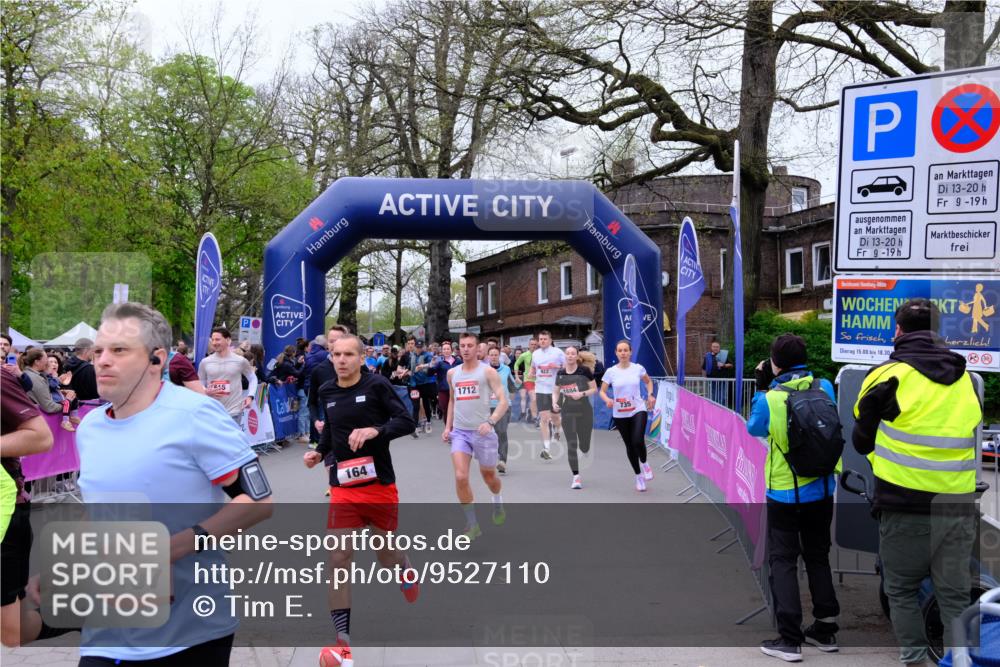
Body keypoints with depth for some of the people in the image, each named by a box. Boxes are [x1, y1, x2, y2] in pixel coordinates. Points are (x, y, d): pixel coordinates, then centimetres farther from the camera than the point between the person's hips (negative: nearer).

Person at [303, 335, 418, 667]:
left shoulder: (377, 384, -10)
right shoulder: (326, 391, 3)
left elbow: (406, 421, -13)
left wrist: (374, 431, -28)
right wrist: (319, 452, 3)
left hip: (380, 484, -2)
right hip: (343, 487, 3)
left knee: (387, 554, 13)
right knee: (339, 558, -7)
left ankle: (406, 571, 52)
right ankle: (341, 640, 1)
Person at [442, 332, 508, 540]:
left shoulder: (487, 371, -6)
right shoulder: (452, 373, 9)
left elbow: (503, 401, -12)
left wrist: (490, 422, -27)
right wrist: (448, 426, 14)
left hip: (482, 431, -3)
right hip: (459, 432, 3)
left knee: (489, 476, 14)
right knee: (460, 477, -13)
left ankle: (498, 503, 48)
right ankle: (472, 524, -1)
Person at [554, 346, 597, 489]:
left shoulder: (585, 370, -6)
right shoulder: (560, 373, 4)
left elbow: (594, 389, -2)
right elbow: (556, 392, 13)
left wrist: (582, 394, -19)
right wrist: (554, 403, -6)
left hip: (585, 411, -2)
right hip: (567, 412, 2)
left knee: (584, 447, 5)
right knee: (571, 445, -6)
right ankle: (576, 477, 0)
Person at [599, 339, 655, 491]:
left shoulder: (638, 368, -3)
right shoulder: (611, 372, -5)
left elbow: (648, 382, 16)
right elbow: (602, 391, 0)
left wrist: (650, 394, -1)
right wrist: (607, 400, -21)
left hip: (638, 410, -1)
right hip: (620, 414, 1)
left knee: (638, 441, -21)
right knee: (629, 446, 9)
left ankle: (644, 463, 12)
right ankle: (638, 475, 29)